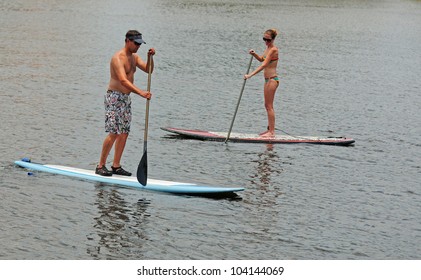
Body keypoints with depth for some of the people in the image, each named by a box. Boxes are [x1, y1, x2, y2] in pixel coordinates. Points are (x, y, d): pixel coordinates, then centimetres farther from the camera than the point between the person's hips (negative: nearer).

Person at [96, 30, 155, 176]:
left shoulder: (134, 57, 13)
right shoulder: (118, 58, -17)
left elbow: (148, 69, 7)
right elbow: (123, 80, -29)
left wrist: (150, 57, -11)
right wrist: (141, 92, -38)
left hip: (126, 98, 9)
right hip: (114, 97, -9)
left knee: (124, 133, 7)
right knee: (114, 133, -13)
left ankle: (116, 166, 13)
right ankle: (100, 166, -7)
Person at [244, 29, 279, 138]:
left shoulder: (273, 49, -17)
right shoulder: (268, 48, 12)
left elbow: (264, 64, -25)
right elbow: (261, 59, 27)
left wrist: (250, 75, -28)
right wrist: (254, 54, 6)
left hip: (272, 80, -10)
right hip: (268, 79, 10)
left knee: (269, 106, -7)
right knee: (267, 106, 15)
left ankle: (272, 132, -5)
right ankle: (270, 129, 22)